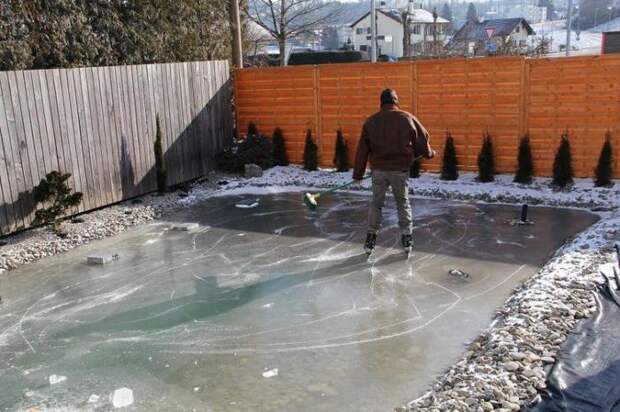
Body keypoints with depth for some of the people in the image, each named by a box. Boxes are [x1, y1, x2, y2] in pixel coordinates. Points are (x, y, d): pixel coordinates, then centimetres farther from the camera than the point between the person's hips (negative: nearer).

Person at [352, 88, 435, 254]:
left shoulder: (371, 121, 0)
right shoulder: (407, 118, -2)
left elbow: (362, 150, 3)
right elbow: (422, 140, 7)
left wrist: (358, 174, 9)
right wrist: (429, 153, 28)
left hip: (379, 169, 1)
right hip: (400, 170, 0)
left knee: (376, 203, 13)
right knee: (403, 203, 14)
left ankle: (371, 239, 13)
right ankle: (407, 239, 17)